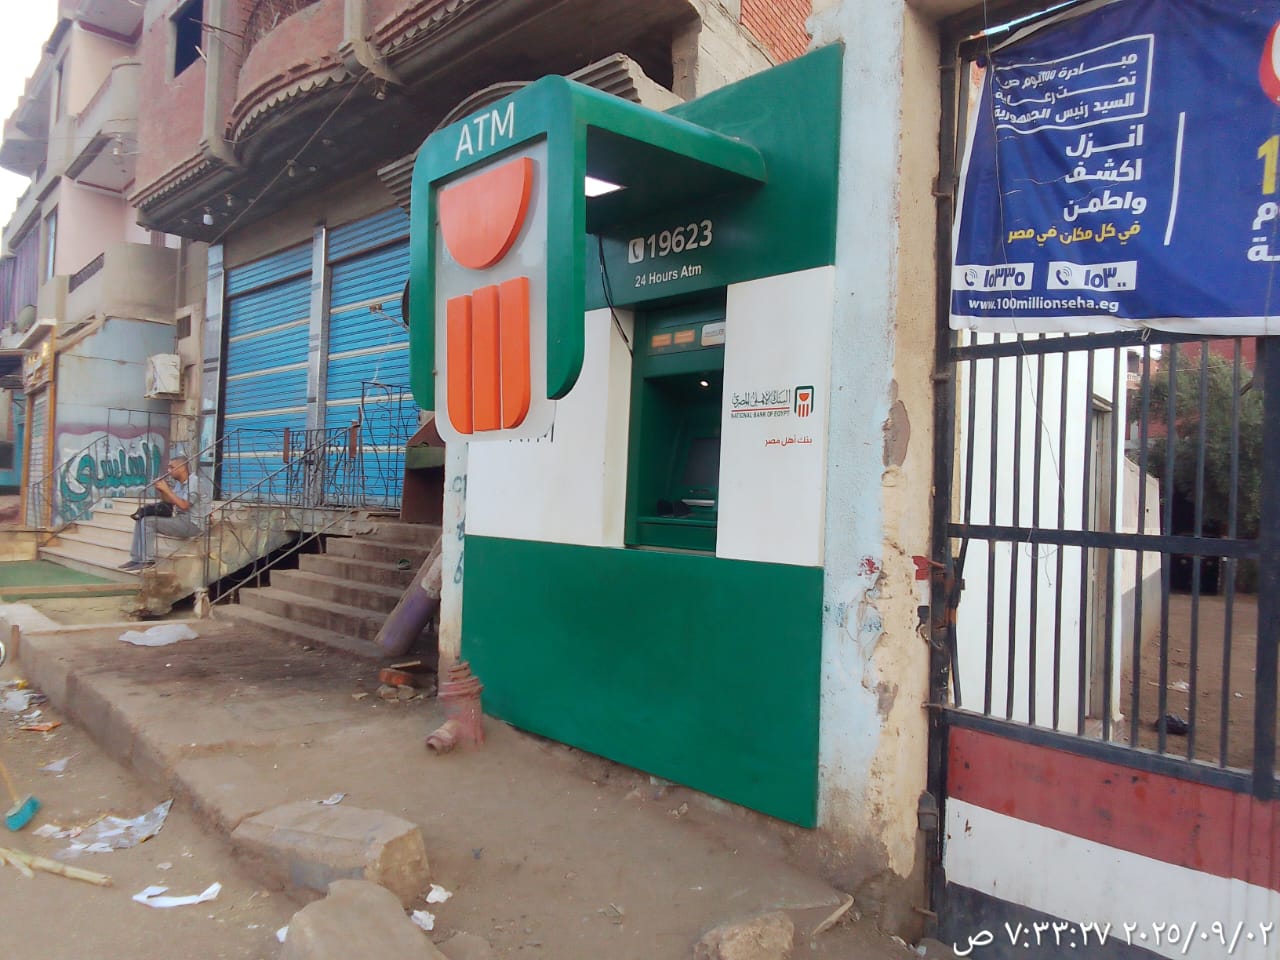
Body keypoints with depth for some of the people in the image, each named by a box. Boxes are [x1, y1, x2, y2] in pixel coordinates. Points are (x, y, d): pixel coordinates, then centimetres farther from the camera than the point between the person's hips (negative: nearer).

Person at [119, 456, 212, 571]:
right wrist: (161, 490, -2)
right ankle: (136, 558, 5)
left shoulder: (195, 482, -16)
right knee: (140, 520, 7)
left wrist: (167, 489, -20)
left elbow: (184, 505, -25)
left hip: (193, 524, -10)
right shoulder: (179, 483, 14)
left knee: (148, 521, -18)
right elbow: (169, 502, 15)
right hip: (181, 520, 10)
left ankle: (147, 560, -13)